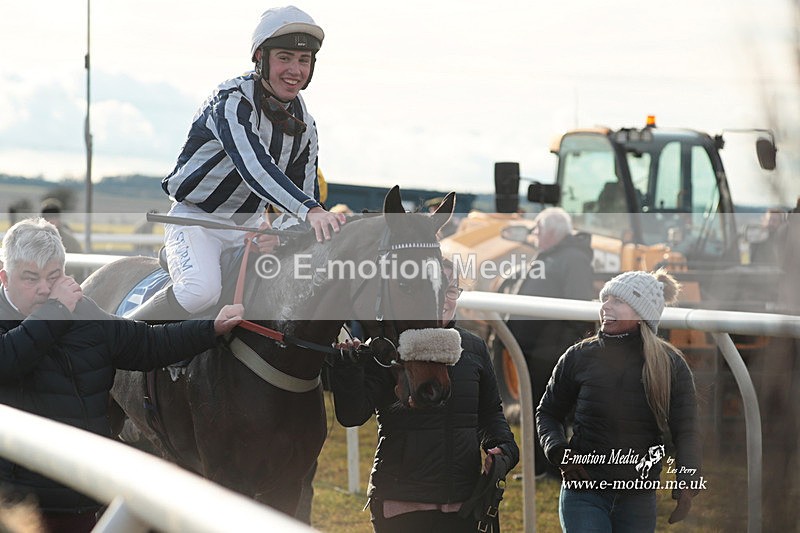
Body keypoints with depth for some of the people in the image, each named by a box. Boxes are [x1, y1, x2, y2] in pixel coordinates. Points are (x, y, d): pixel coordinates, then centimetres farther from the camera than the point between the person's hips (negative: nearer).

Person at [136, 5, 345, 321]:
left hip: (247, 227, 7)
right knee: (202, 290, -33)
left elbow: (305, 193, 6)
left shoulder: (304, 126, 3)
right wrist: (309, 210, -50)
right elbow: (253, 165, -36)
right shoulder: (232, 100, -20)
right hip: (195, 217, -7)